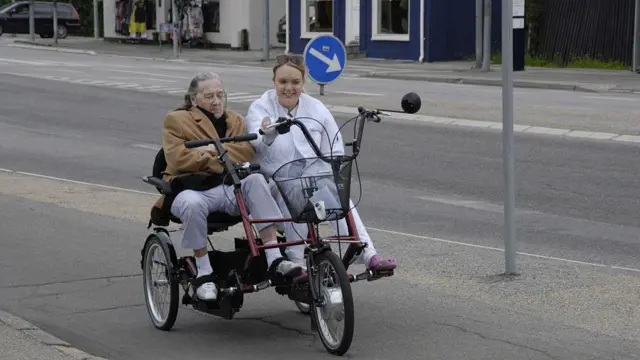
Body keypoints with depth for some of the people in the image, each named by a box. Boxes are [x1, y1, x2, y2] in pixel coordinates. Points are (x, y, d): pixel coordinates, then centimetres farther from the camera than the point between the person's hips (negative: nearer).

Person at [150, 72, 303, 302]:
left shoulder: (235, 120, 24)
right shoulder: (177, 120, 11)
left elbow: (246, 152, 3)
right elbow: (178, 158, -7)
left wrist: (212, 151, -9)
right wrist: (220, 157, -2)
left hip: (230, 186, 4)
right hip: (192, 188, -3)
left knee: (256, 180, -29)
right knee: (192, 204, -40)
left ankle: (274, 259, -35)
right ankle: (204, 274, -25)